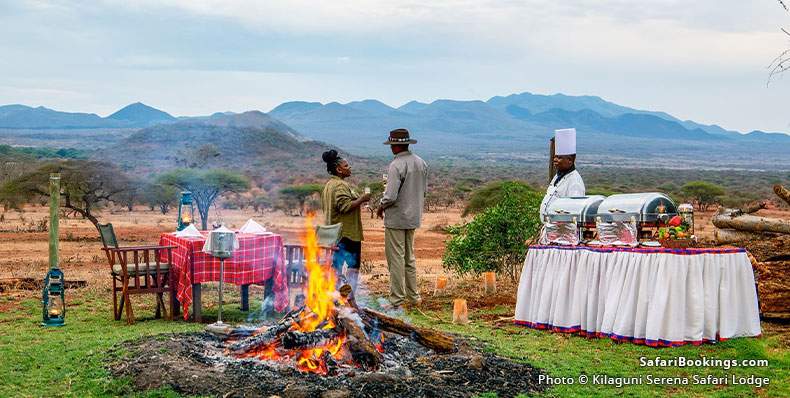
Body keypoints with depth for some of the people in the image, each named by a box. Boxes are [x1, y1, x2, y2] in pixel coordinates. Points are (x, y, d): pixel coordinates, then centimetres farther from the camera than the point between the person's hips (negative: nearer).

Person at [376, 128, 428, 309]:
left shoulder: (396, 165, -20)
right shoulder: (421, 163, 5)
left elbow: (390, 196, -23)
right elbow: (424, 190, 12)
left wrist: (381, 207, -5)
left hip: (396, 218, -8)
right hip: (414, 217, 8)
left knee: (396, 258, 0)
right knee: (409, 257, 18)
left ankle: (397, 299, 3)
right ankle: (413, 296, 23)